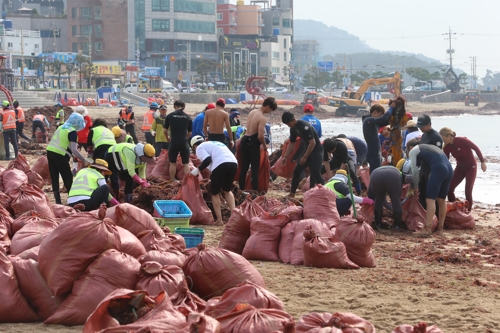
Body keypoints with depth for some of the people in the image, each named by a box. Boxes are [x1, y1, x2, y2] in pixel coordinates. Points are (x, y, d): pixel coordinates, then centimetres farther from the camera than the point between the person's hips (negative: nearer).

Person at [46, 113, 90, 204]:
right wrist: (84, 161, -18)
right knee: (68, 178, 4)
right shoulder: (72, 132, -7)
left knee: (54, 177, 10)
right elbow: (74, 149, -18)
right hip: (60, 155, -8)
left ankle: (58, 201, 11)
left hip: (50, 151, 8)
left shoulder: (61, 127, 17)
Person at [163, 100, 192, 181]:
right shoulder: (188, 117, 3)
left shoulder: (170, 116, 0)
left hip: (174, 142, 0)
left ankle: (172, 181, 16)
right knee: (186, 163, 9)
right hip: (184, 143, 0)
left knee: (173, 163, 12)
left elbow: (165, 130, 4)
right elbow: (190, 133, 9)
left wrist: (168, 138, 25)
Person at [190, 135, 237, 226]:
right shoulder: (217, 143, 37)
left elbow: (208, 160, -5)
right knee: (227, 190, 25)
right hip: (233, 163, 7)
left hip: (220, 164, -6)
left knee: (215, 193, 10)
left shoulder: (199, 148, 14)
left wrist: (198, 169, 6)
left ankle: (219, 220, 7)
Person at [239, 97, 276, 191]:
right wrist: (265, 145, -5)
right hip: (253, 144, -8)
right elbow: (260, 136, -23)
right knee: (255, 169, -1)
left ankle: (241, 189, 18)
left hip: (245, 141, 8)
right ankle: (255, 191, -2)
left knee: (244, 168, 13)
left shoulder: (252, 112, 9)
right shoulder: (262, 118, -17)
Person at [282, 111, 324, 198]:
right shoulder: (293, 129, 2)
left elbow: (312, 143, -27)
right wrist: (285, 157, 7)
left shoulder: (304, 126, -25)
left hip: (316, 150, -9)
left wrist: (304, 157, -22)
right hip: (308, 149, 9)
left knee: (315, 173, -18)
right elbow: (291, 143, 15)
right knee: (296, 171, 8)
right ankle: (292, 194, 18)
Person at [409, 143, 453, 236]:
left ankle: (427, 228, -15)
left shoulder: (414, 150, 13)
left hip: (438, 169, -8)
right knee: (441, 200, 18)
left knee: (430, 199, -8)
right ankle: (440, 227, 24)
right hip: (449, 169, 8)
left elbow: (415, 170, 10)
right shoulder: (430, 147, 35)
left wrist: (414, 187, 22)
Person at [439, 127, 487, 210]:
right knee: (449, 188, -3)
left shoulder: (462, 140, -24)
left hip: (470, 167, -6)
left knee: (468, 191, -14)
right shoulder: (447, 147, -7)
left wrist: (482, 162, -15)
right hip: (460, 168, 6)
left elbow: (476, 148, -16)